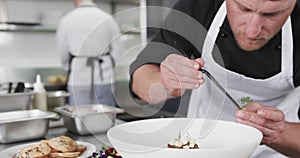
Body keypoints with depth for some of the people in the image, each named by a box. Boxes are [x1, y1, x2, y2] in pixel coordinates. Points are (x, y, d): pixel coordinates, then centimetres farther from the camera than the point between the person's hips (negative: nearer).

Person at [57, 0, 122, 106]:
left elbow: (63, 55, 4)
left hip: (79, 82, 0)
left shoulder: (66, 20, -1)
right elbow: (117, 53, -1)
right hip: (104, 81, 1)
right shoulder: (108, 19, -1)